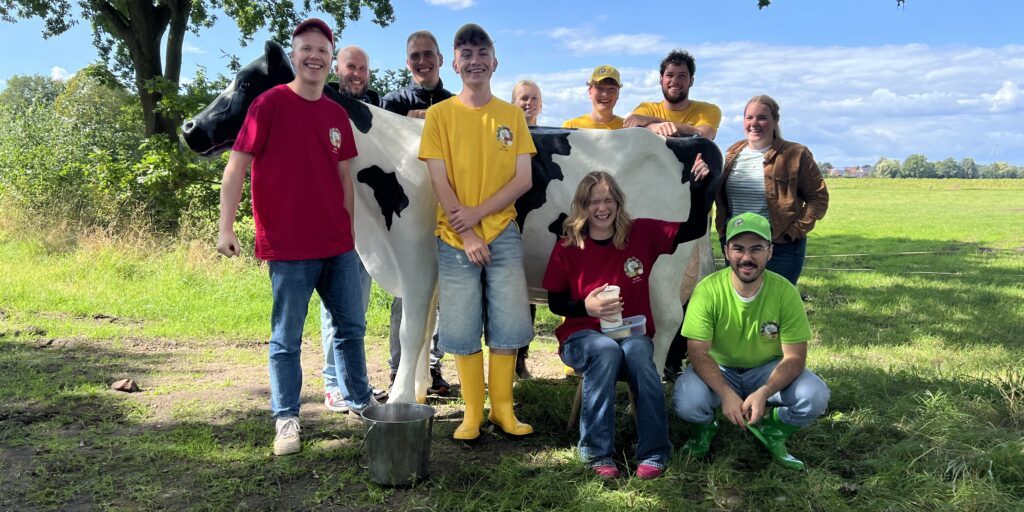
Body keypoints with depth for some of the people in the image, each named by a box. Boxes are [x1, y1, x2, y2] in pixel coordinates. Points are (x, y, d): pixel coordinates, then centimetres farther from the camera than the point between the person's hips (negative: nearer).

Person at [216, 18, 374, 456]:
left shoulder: (337, 115, 10)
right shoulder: (270, 103, -6)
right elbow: (236, 166, -8)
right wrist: (226, 227, -14)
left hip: (338, 246, 6)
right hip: (288, 249, -6)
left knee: (351, 327, 15)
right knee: (286, 339, 3)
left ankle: (360, 402, 32)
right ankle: (287, 419, 17)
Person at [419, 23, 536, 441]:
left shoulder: (512, 116, 6)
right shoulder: (440, 114, 2)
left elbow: (524, 179, 1)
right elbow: (439, 181, -4)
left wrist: (479, 212, -11)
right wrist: (467, 234, -10)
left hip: (503, 234, 2)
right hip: (456, 239, -1)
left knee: (508, 325, 2)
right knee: (462, 329, 2)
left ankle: (503, 409, 15)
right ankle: (473, 413, 14)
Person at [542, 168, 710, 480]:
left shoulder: (641, 233, 2)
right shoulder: (567, 248, -2)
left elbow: (695, 229, -2)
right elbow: (555, 303, 3)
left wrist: (698, 188, -15)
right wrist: (585, 307, -17)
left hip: (633, 332, 1)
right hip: (583, 335, -1)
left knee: (638, 352, -35)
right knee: (607, 351, -36)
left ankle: (654, 452, -26)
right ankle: (597, 452, -27)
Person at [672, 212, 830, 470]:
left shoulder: (785, 292, -16)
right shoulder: (708, 290, -19)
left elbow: (795, 357, -15)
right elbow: (698, 353, -21)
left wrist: (764, 393, -33)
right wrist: (726, 394, -37)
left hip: (767, 370, 1)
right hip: (717, 370, -1)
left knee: (815, 396, -26)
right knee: (687, 403, -31)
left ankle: (770, 429, 7)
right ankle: (704, 427, 8)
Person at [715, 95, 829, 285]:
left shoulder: (796, 155, -4)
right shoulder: (733, 154, 10)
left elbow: (818, 197, -3)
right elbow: (721, 198, 19)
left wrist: (794, 231, -10)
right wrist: (724, 234, 6)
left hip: (780, 249, -4)